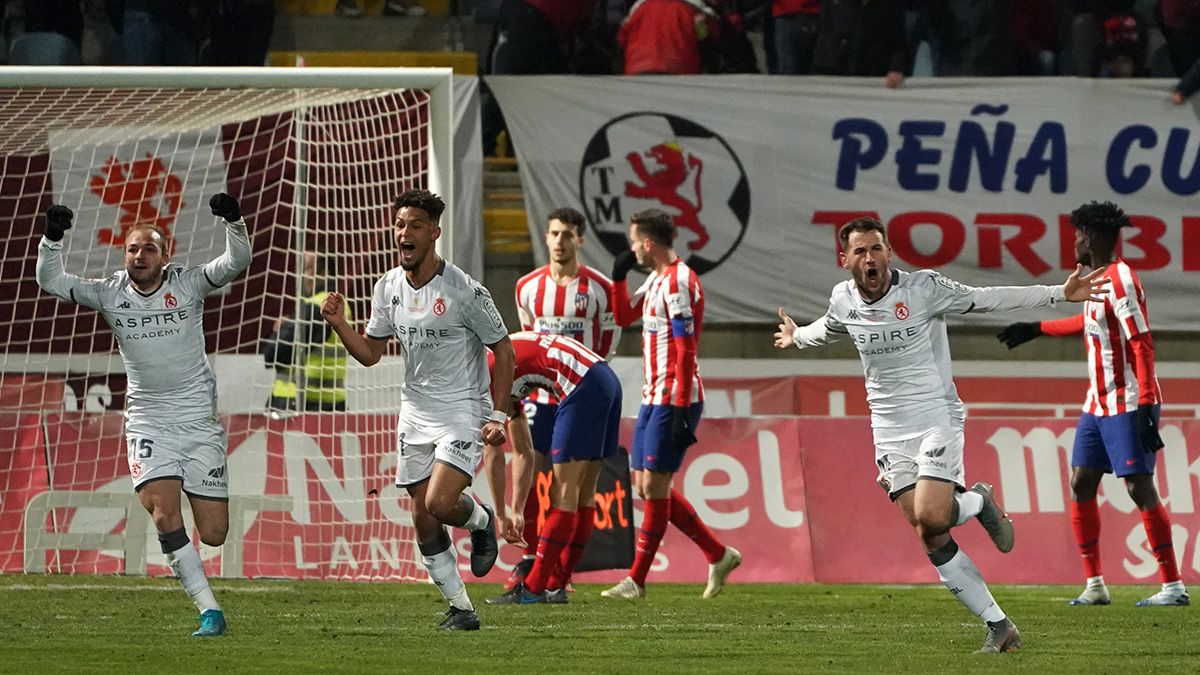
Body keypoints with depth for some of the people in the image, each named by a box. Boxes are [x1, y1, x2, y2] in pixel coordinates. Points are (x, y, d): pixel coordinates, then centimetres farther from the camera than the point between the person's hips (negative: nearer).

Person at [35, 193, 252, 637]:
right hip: (148, 423, 1)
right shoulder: (110, 294, 2)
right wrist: (52, 238, -14)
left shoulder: (188, 284, -3)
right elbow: (51, 281, 1)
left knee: (213, 533, -3)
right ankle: (209, 611, -16)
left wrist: (232, 222, -30)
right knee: (163, 513, -21)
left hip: (199, 421, -1)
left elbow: (237, 262, -14)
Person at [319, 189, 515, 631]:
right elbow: (370, 353, 11)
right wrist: (339, 325, -8)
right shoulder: (388, 287, 2)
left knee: (439, 503, -22)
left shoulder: (464, 290, -16)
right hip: (415, 410, 6)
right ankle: (461, 609, 15)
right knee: (423, 519, 3)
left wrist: (498, 416, -11)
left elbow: (503, 350, -7)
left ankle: (481, 521, 13)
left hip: (463, 410, -6)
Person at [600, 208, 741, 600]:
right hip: (653, 398, 10)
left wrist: (681, 410, -22)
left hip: (673, 401, -10)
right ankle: (719, 556, 16)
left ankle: (637, 579, -2)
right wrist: (619, 276, 13)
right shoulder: (657, 279, 14)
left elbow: (685, 350, -20)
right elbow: (624, 317, 29)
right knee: (646, 486, 10)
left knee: (654, 486, -7)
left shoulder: (678, 283, -15)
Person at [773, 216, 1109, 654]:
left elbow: (987, 300, -6)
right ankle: (998, 626, -1)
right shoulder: (843, 300, 4)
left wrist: (1059, 294, -11)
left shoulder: (923, 288, -10)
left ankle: (978, 502, 11)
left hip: (937, 418, -4)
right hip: (890, 432, 4)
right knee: (931, 539, -7)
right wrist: (796, 336, 49)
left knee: (931, 518, -25)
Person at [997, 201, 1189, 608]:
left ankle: (1173, 586, -9)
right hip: (1098, 404, 10)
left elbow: (1142, 344, -23)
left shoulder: (1121, 281, -17)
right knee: (1081, 483, 7)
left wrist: (1145, 406, -28)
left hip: (1128, 406, -10)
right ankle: (1095, 585, 11)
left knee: (1140, 487, -11)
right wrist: (1036, 330, 43)